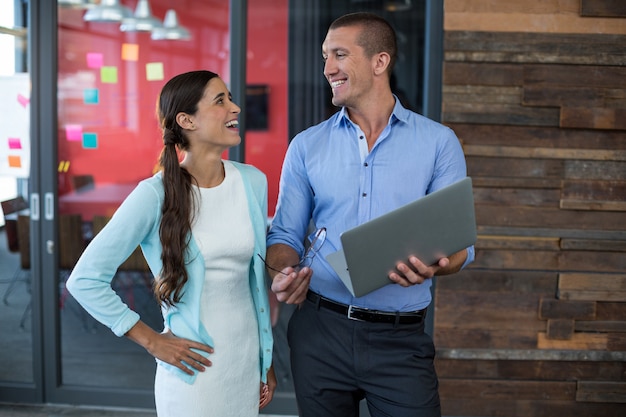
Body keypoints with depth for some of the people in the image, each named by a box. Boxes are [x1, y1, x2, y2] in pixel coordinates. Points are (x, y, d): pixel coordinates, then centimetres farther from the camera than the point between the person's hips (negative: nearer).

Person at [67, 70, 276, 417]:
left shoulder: (253, 182, 1)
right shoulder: (156, 195, -15)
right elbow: (84, 279, -13)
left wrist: (267, 362, 12)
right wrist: (152, 340, -10)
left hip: (248, 361, 5)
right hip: (195, 366, -5)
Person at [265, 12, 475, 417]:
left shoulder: (439, 142, 0)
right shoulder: (307, 146, 5)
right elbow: (286, 235, 8)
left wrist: (435, 266, -23)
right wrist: (282, 273, -14)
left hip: (401, 338, -1)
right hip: (320, 329, 2)